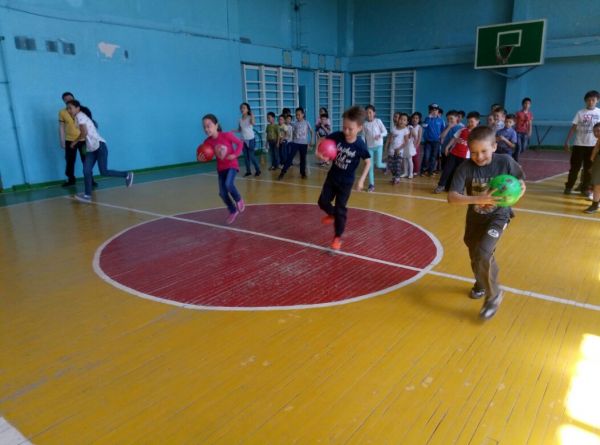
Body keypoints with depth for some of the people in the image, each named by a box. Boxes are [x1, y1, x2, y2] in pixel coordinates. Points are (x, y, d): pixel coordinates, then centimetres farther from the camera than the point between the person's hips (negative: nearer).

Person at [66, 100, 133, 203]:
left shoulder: (80, 116, -10)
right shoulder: (78, 118, 18)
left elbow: (84, 133, -20)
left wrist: (75, 142, -8)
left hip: (99, 146, -9)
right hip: (91, 149, 9)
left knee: (104, 172, -9)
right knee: (86, 171, -1)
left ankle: (127, 175, 9)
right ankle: (87, 195, 0)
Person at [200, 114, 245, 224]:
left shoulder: (227, 135, -18)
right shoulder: (207, 142, -8)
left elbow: (240, 143, -8)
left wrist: (235, 154, -20)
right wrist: (201, 159, -24)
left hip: (232, 165, -5)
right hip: (221, 168, 5)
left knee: (228, 184, -30)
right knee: (222, 193, 2)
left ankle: (239, 200, 3)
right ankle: (233, 211, 26)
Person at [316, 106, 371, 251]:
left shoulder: (360, 146, -22)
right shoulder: (337, 136, -16)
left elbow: (368, 162, -7)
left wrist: (361, 180, -13)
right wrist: (319, 151, -21)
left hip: (346, 181, -3)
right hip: (332, 176, 3)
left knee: (340, 209, 1)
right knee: (323, 202, 3)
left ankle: (338, 237, 18)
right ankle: (333, 214, 38)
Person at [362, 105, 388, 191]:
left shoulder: (378, 121, -6)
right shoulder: (364, 124, 0)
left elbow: (385, 132, -4)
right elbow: (363, 136, 5)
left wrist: (380, 135, -24)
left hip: (378, 145, -2)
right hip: (369, 147, 2)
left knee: (378, 165, -10)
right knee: (370, 166, 0)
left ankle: (386, 165, 27)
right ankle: (371, 185, 8)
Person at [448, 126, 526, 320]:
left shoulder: (505, 162, -20)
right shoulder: (465, 168, -22)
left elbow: (521, 183, -1)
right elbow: (452, 197, -31)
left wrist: (518, 192, -24)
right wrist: (479, 199, -44)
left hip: (498, 216, -2)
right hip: (474, 217, 3)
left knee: (483, 255, -20)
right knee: (475, 256, 18)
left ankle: (493, 295, 5)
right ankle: (482, 283, 51)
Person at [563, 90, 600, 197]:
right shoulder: (580, 113, 1)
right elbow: (573, 128, 0)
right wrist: (566, 142, -6)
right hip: (579, 144, -1)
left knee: (588, 168, 6)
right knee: (575, 167, 4)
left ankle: (585, 189, 15)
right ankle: (568, 187, 15)